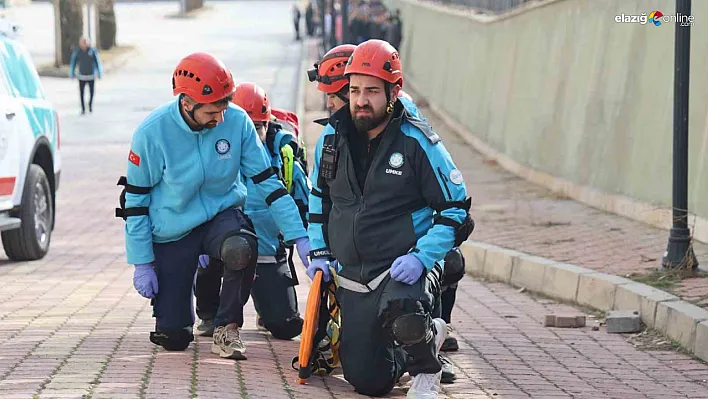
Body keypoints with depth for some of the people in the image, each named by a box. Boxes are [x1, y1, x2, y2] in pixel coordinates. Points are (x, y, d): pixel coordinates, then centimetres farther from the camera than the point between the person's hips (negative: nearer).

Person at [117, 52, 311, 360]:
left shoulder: (237, 121, -15)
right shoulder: (152, 132, -19)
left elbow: (267, 182, -7)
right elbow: (136, 199, -9)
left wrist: (299, 237, -13)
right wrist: (142, 263, -8)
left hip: (221, 214, 1)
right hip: (172, 230, -1)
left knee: (241, 248, -38)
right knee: (172, 337, -1)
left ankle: (227, 328, -13)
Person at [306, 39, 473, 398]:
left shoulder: (417, 142, -10)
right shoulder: (331, 139, 4)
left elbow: (456, 206, -7)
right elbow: (318, 199, 21)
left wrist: (422, 257, -19)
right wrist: (319, 253, 11)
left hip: (405, 270, -5)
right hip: (352, 279, 5)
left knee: (398, 311, -40)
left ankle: (426, 370, -7)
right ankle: (428, 335, 35)